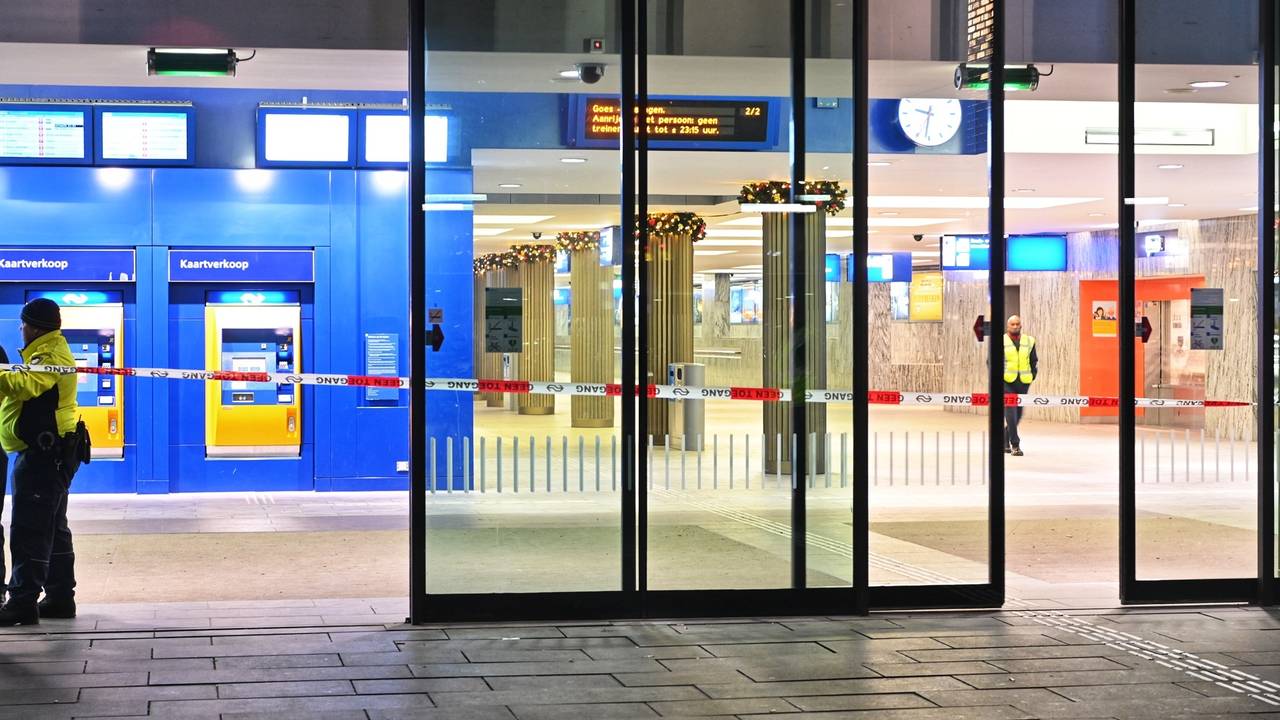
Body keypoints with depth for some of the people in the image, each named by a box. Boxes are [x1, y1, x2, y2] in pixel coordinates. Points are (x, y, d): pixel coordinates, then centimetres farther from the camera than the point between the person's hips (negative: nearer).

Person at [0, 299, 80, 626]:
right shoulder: (49, 351, 21)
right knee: (53, 528, 15)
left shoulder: (50, 354, -13)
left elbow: (27, 385, -32)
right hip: (49, 453, 11)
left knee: (29, 529, -12)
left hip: (43, 454, -11)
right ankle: (60, 597, 21)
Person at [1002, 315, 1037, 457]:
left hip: (1023, 383, 4)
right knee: (1011, 412, -12)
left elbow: (1034, 361, 20)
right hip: (1006, 382, -4)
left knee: (1018, 414, 10)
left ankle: (1005, 439, 30)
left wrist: (1032, 376, 9)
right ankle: (1015, 445, -9)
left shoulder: (1029, 341, 10)